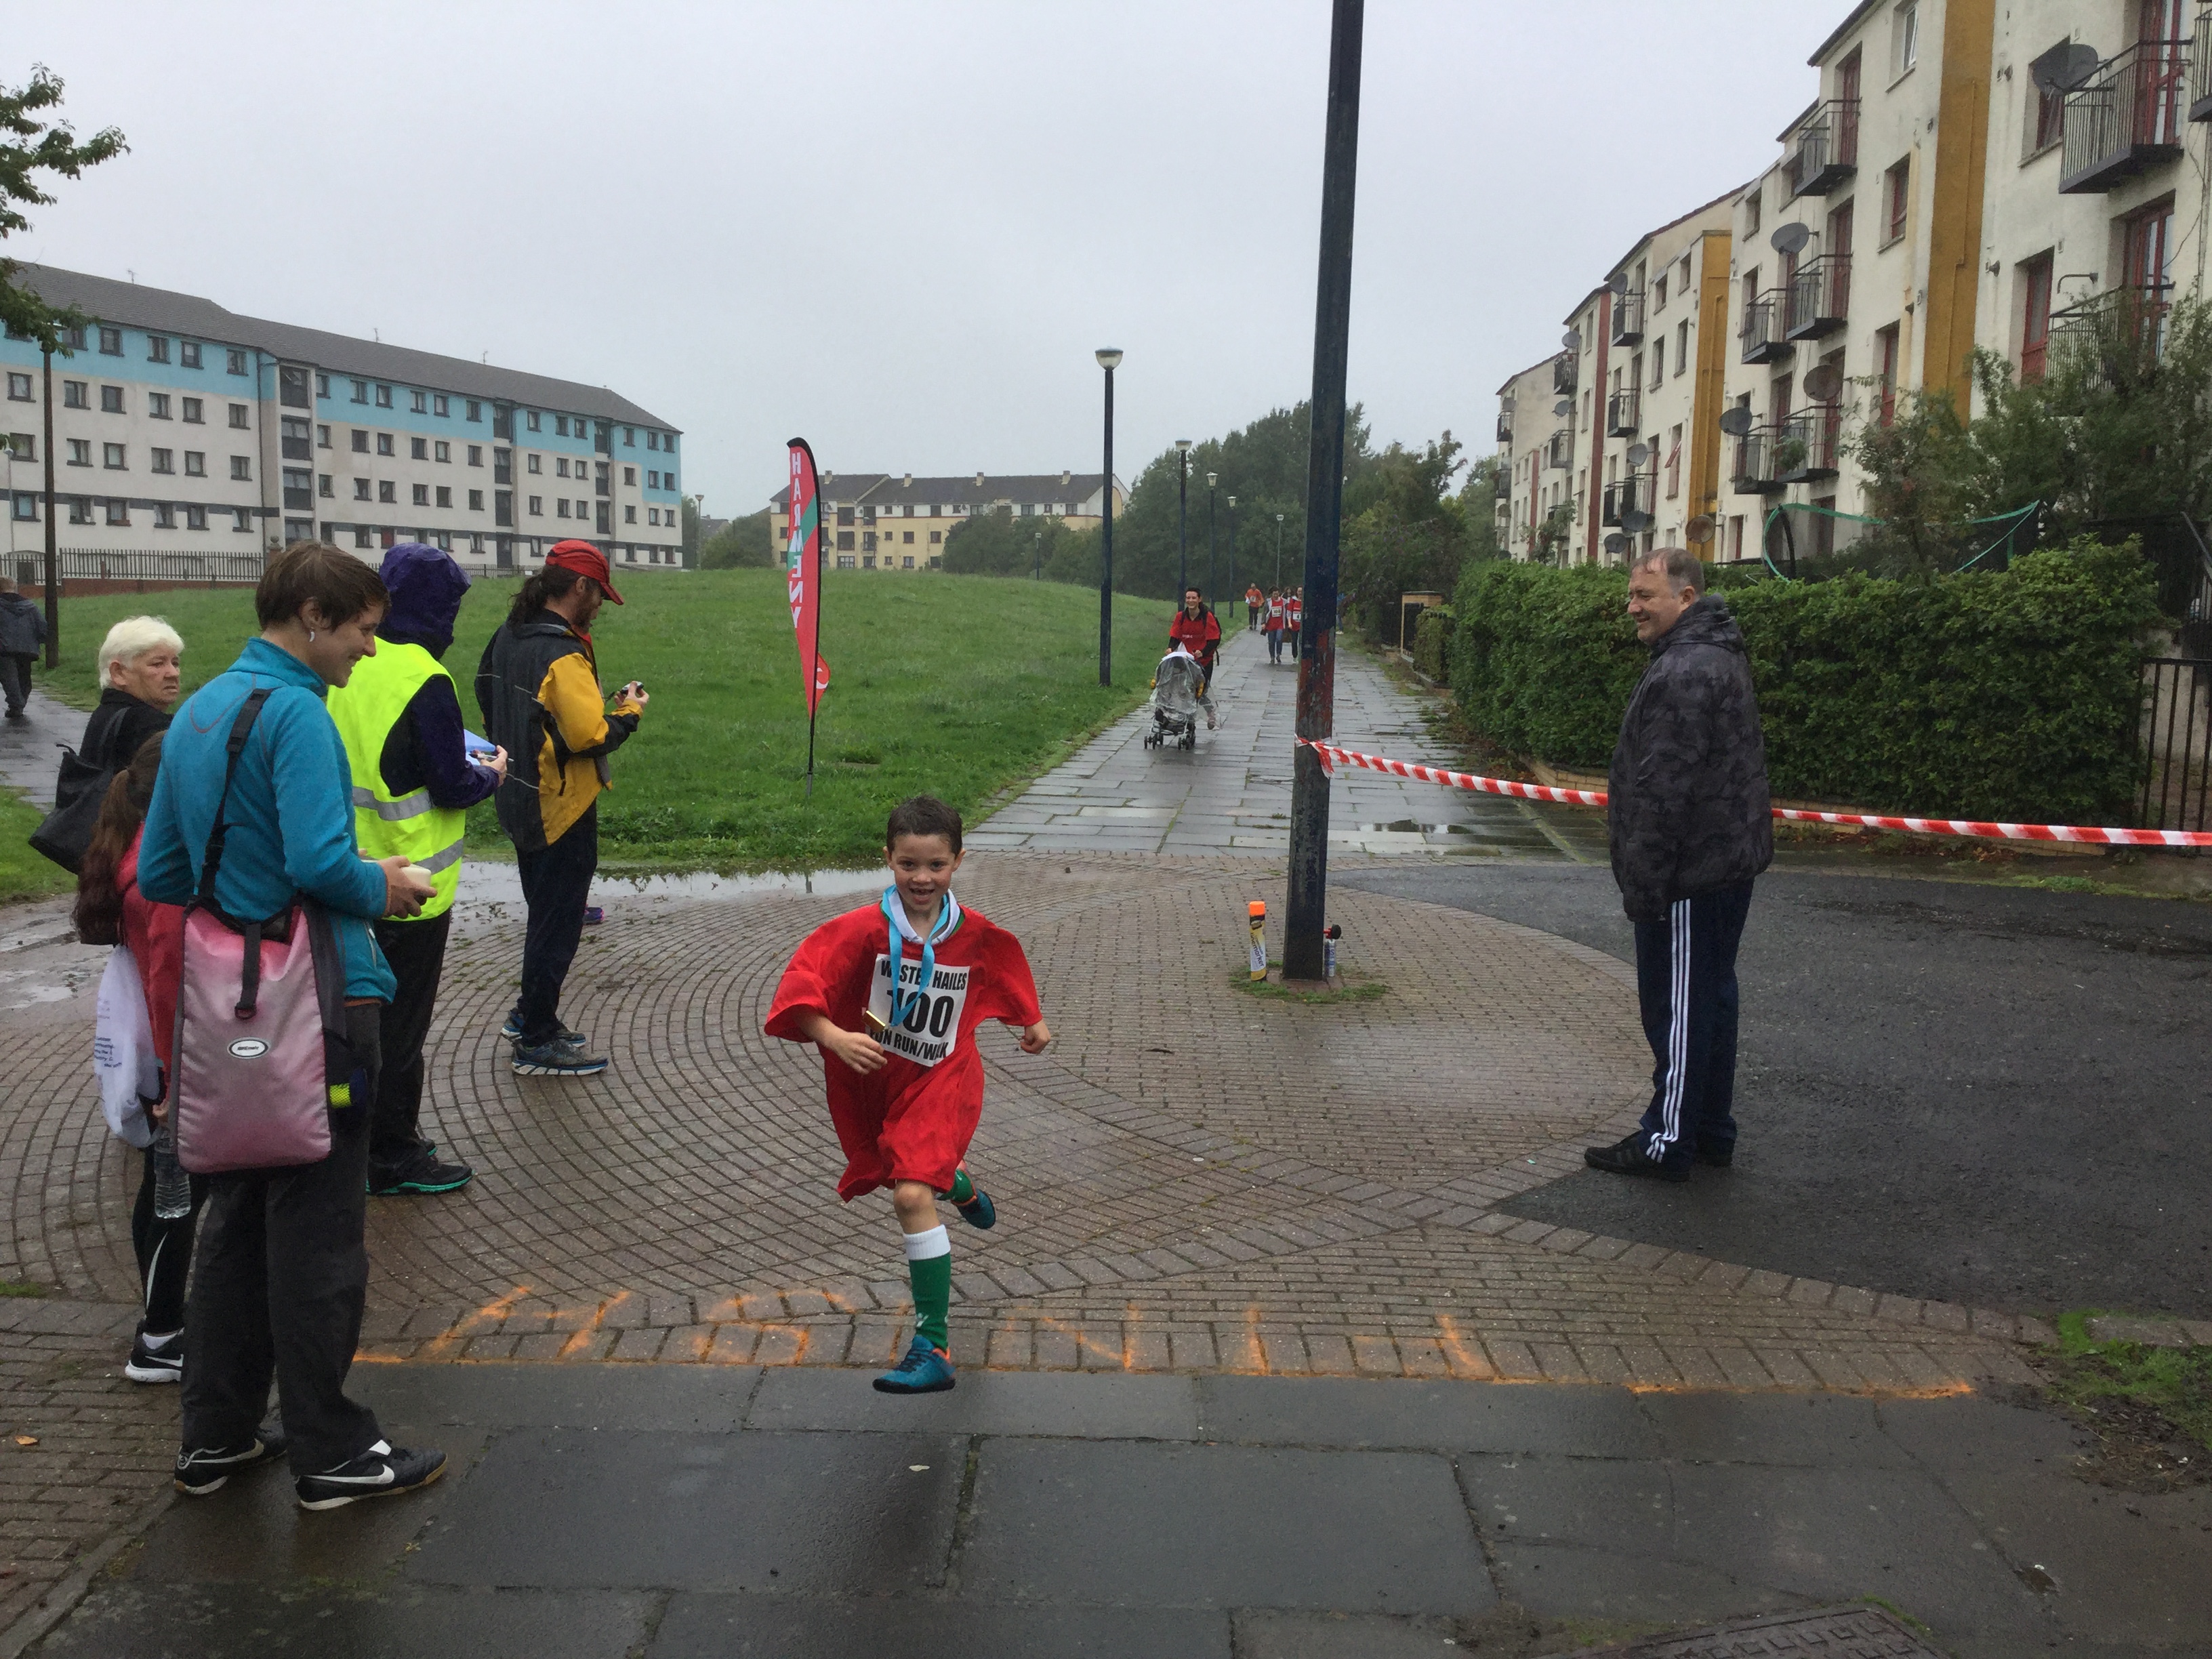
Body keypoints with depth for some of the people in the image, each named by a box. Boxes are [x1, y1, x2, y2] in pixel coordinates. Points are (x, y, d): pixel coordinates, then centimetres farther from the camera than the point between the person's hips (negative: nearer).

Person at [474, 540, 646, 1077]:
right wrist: (629, 713, -12)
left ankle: (529, 1013, 34)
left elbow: (489, 708, 15)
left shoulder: (505, 639, 6)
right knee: (558, 923, 2)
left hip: (522, 804, 9)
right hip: (563, 811, -9)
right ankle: (538, 1042, 11)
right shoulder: (562, 655, -22)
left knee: (544, 910, 23)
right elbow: (590, 735, -28)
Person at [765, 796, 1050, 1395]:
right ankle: (958, 1184, 65)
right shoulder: (862, 930, -18)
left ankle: (933, 1347, -18)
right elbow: (801, 992, -24)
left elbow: (1008, 966, 15)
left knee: (912, 1194, -20)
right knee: (919, 1170, 25)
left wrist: (1033, 1020, 26)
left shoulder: (978, 936, -8)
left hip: (940, 1081, -2)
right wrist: (834, 1037, -40)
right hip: (870, 1080, 2)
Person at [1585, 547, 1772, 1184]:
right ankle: (1712, 1132, 26)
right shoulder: (1717, 656, 16)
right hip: (1726, 862, 11)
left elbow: (1664, 791, -24)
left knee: (1678, 1006, -3)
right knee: (1710, 997, 17)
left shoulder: (1685, 673, -21)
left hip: (1691, 874, -11)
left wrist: (1643, 880, -20)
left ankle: (1667, 1142, 5)